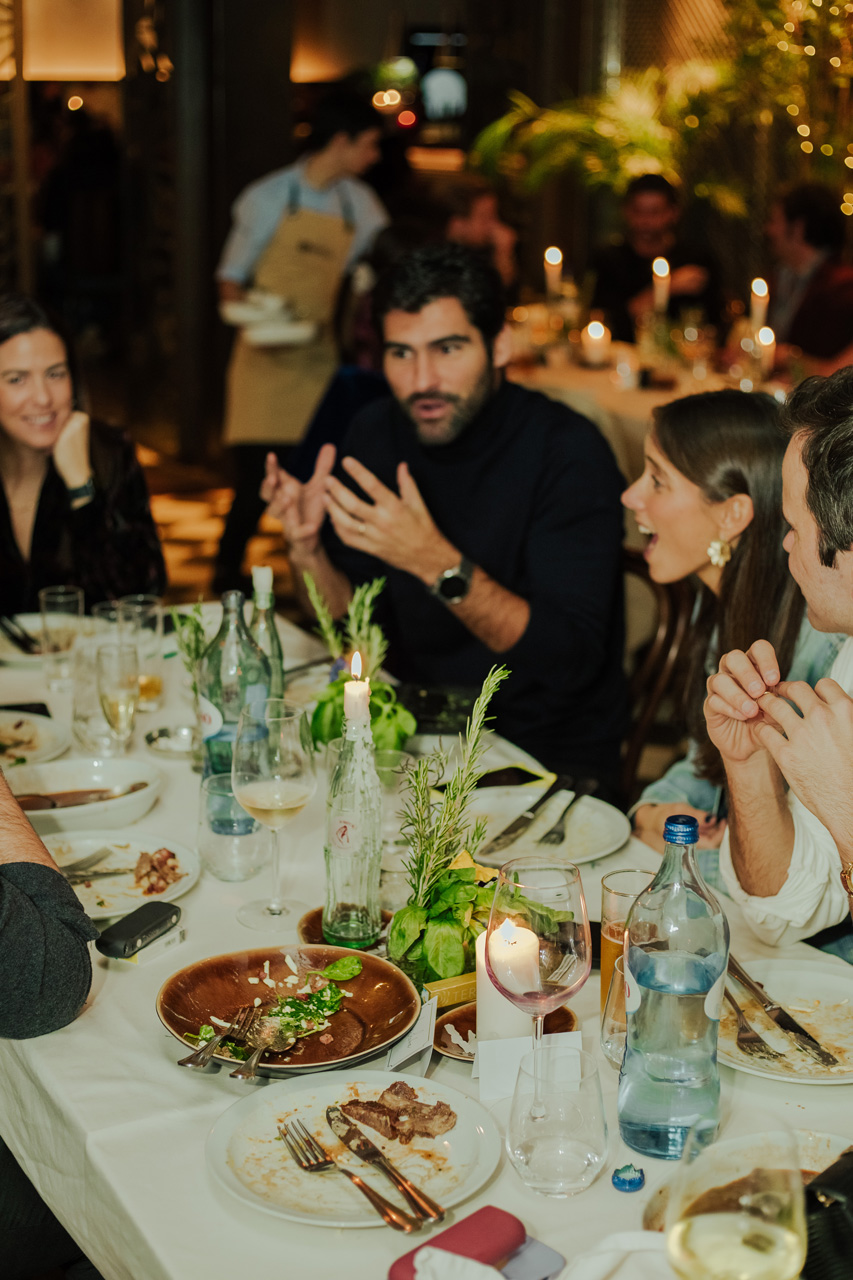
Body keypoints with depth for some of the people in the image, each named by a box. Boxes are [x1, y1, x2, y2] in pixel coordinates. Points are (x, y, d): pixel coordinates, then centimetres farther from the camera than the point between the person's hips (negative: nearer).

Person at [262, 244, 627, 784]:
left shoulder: (568, 451, -18)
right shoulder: (377, 433, 0)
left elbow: (573, 659, -25)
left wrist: (438, 564, -35)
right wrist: (306, 550, -15)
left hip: (549, 757, -5)